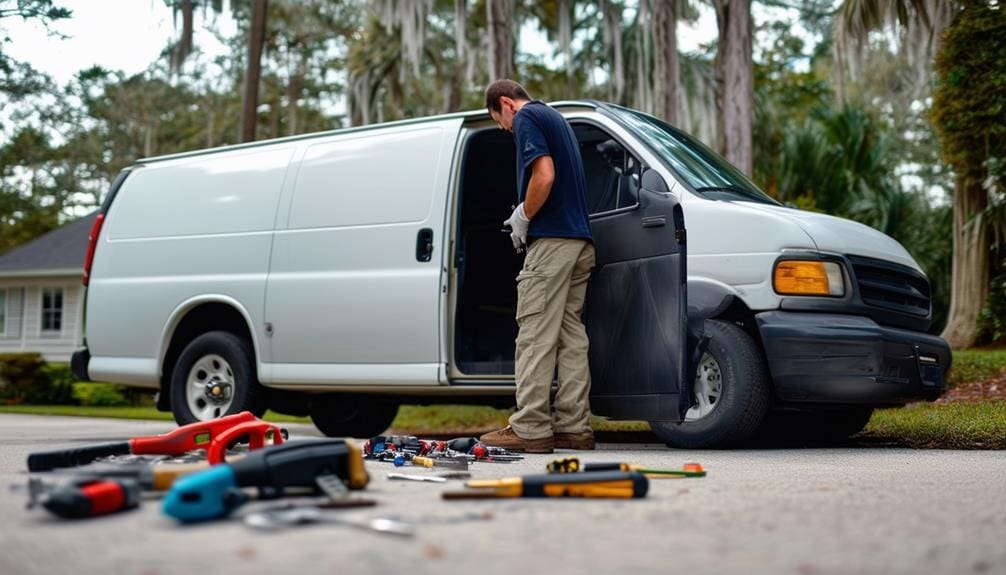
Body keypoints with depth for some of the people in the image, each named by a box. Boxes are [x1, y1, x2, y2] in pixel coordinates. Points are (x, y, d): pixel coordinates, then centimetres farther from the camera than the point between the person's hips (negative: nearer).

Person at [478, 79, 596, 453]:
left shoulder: (526, 119, -5)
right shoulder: (554, 117, 24)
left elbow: (544, 175, -19)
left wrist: (523, 218, -6)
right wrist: (525, 215, 20)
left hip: (551, 240, -10)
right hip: (580, 240, 10)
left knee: (535, 336, -8)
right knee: (570, 335, 8)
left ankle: (530, 429, -7)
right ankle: (574, 428, 8)